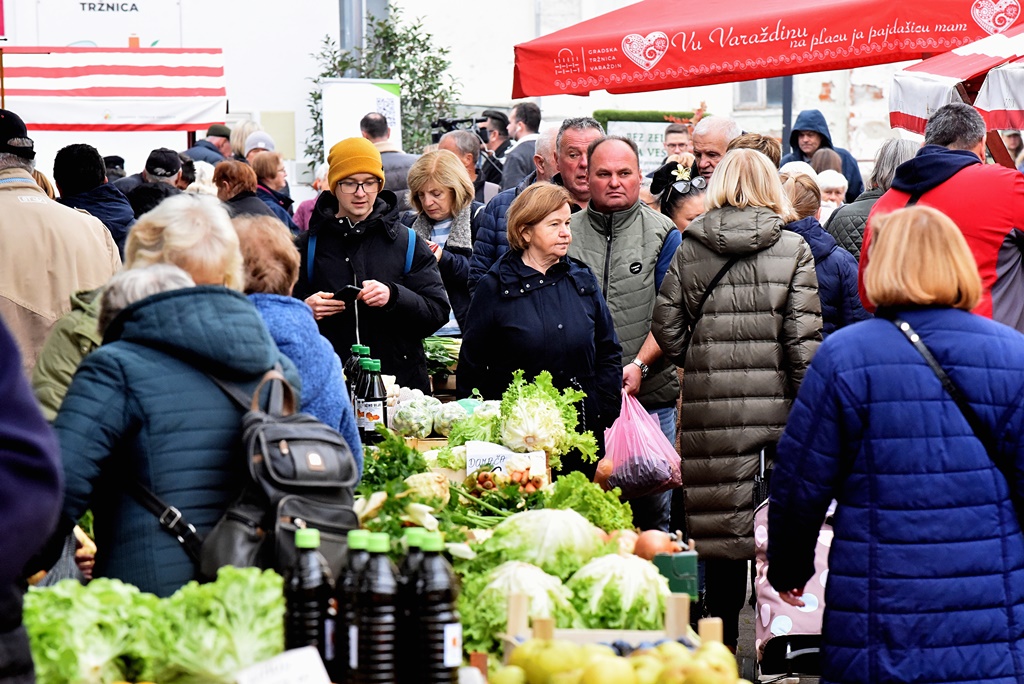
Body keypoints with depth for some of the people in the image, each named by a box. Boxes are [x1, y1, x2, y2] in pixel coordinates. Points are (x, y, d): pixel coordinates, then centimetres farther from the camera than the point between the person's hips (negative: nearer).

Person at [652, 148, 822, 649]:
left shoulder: (689, 250, 3)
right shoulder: (793, 249, -2)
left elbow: (666, 327, 2)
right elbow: (803, 338, -7)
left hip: (710, 406, 1)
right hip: (774, 404, -1)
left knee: (721, 529, 6)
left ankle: (721, 645, 12)